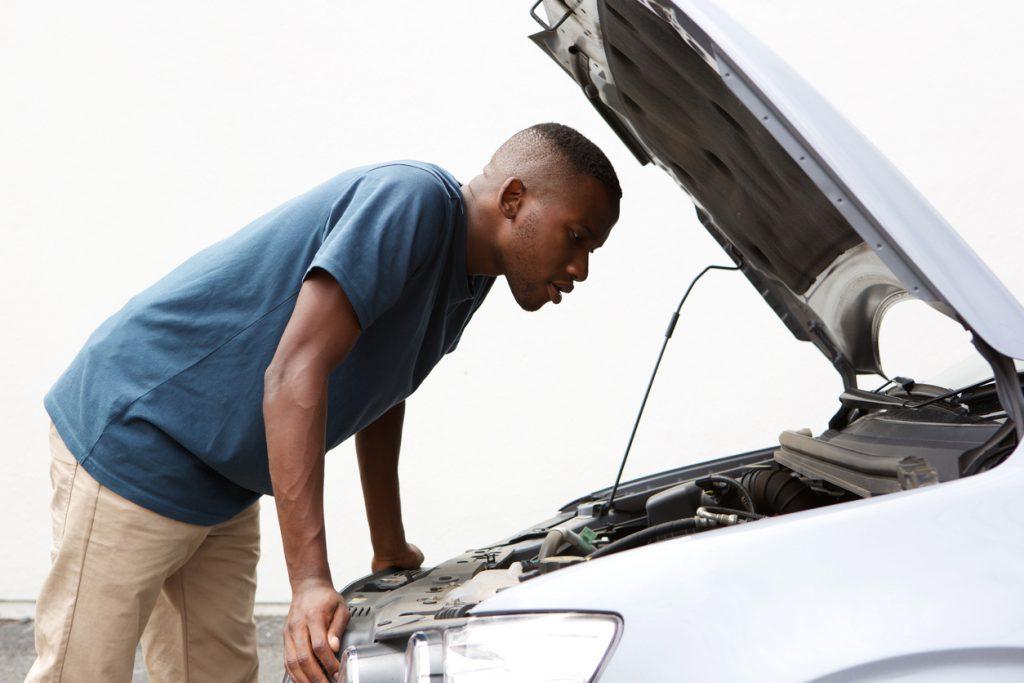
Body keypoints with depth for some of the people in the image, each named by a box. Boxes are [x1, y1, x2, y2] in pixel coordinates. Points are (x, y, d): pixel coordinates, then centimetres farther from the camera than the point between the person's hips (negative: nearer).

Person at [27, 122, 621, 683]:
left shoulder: (468, 277, 7)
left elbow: (381, 395, 20)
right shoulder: (415, 199, -24)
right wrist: (311, 582, -36)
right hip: (135, 434, -9)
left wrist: (391, 550, 22)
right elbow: (294, 373, -32)